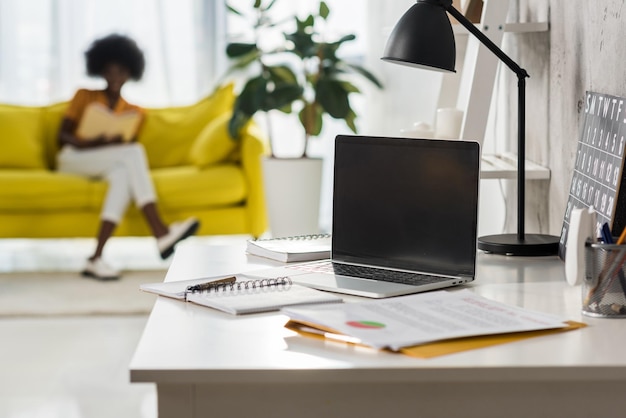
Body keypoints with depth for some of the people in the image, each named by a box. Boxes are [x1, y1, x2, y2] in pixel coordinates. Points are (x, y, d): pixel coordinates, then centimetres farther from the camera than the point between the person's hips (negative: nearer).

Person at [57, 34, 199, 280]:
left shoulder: (133, 112, 19)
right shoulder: (84, 96, 11)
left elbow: (127, 145, 9)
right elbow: (62, 135, 2)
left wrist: (116, 143, -15)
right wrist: (89, 143, -19)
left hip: (107, 165, 3)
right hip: (72, 159, -3)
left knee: (124, 172, -38)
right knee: (135, 152, -30)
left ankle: (96, 258, -50)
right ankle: (160, 233, -46)